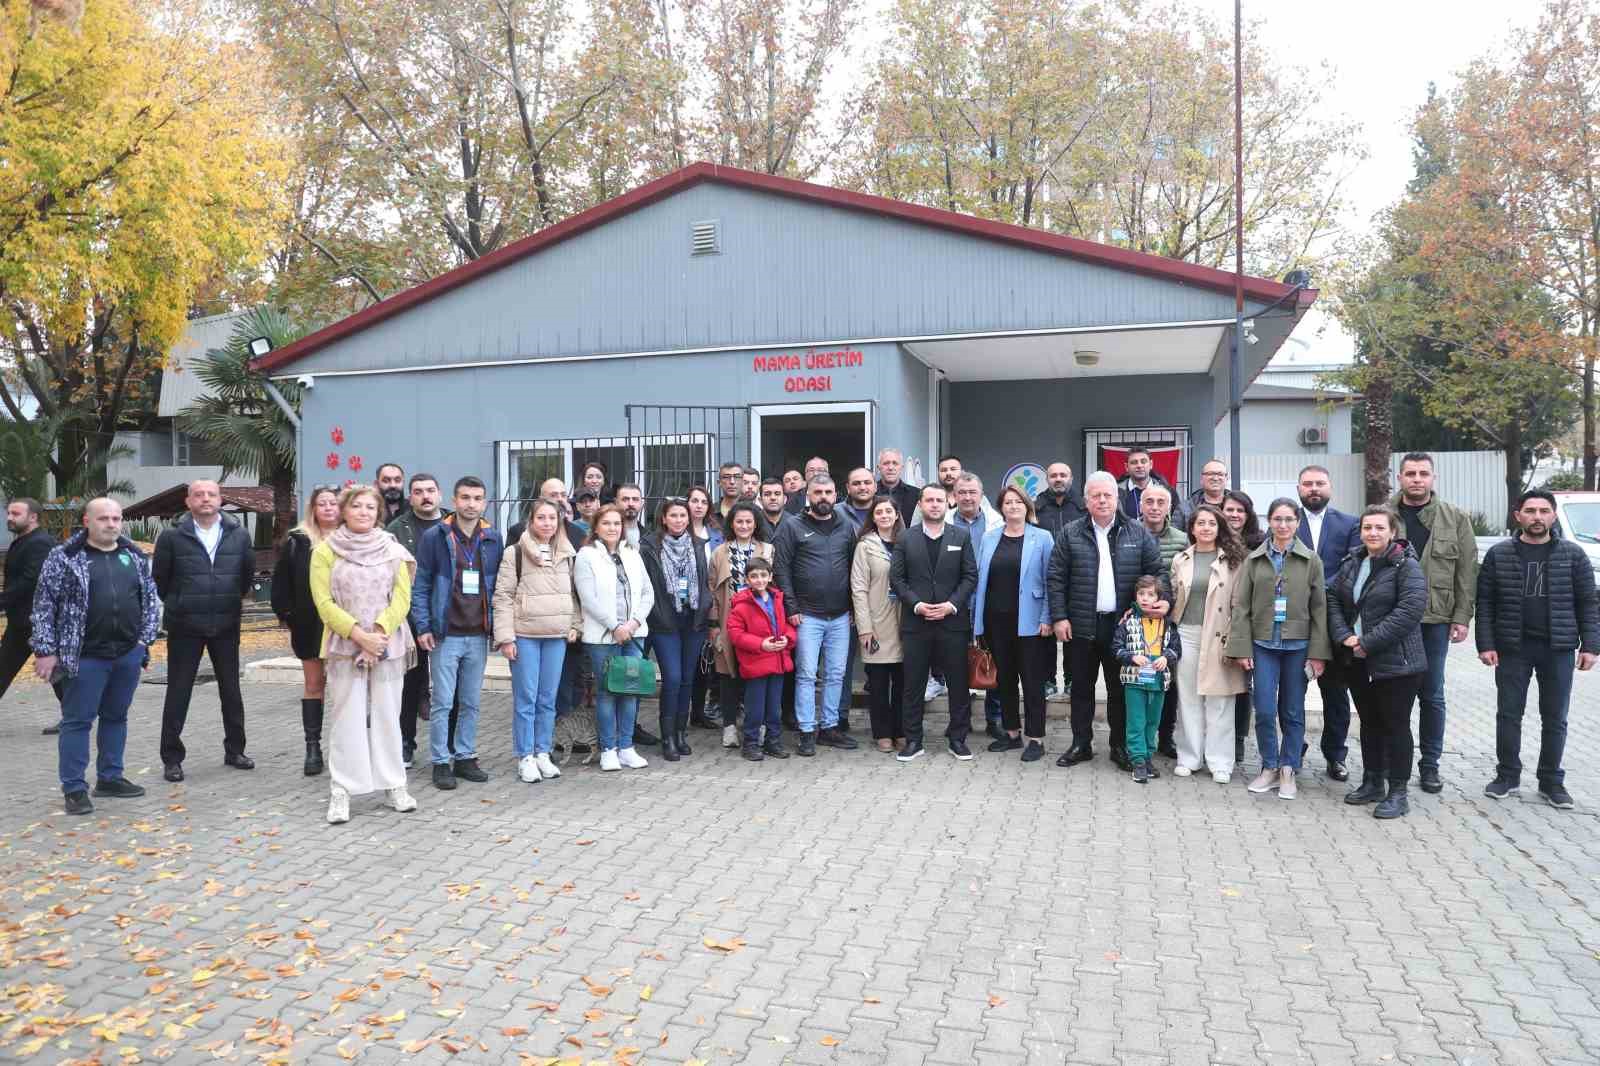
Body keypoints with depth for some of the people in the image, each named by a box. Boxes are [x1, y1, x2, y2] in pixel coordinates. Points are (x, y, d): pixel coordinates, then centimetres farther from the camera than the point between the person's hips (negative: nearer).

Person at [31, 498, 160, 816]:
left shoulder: (135, 556, 9)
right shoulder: (63, 558, -4)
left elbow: (151, 598, 14)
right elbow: (43, 607, -4)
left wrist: (145, 639, 6)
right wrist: (45, 651, -8)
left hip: (129, 655, 4)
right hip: (84, 656, -4)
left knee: (116, 717, 13)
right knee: (77, 720, 2)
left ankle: (110, 777, 25)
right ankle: (74, 788, 9)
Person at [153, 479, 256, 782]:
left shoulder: (238, 535, 0)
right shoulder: (172, 537, -7)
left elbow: (248, 572, 13)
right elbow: (160, 578, 2)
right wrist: (177, 604, 9)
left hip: (226, 624, 3)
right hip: (185, 626, -2)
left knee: (231, 689, 11)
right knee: (178, 692, 4)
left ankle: (234, 750, 23)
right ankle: (171, 758, 13)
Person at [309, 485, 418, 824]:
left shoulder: (393, 550, 5)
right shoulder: (326, 551, 0)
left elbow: (402, 598, -1)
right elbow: (324, 602, -5)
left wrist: (379, 632, -14)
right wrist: (359, 635, -15)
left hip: (388, 645, 2)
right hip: (345, 646, -1)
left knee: (387, 716, 7)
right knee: (346, 718, 0)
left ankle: (394, 786, 15)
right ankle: (341, 792, 7)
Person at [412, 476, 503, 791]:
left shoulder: (494, 538, 7)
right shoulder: (435, 537, -3)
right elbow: (420, 586, -2)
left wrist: (497, 624, 6)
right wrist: (423, 627, -8)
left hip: (479, 635, 3)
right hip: (445, 634, -3)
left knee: (471, 702, 11)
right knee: (443, 703, 0)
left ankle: (465, 756, 21)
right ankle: (441, 762, 10)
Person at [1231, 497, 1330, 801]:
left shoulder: (1311, 560, 1)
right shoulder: (1254, 559, 3)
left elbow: (1319, 608, 1)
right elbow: (1242, 606, 2)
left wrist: (1318, 652, -4)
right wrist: (1242, 648, -4)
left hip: (1297, 644, 0)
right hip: (1263, 644, 0)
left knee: (1293, 712, 7)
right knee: (1264, 710, -1)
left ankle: (1288, 771, 18)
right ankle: (1269, 768, 15)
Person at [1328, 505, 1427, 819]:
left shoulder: (1407, 566, -12)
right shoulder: (1352, 563, 8)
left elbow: (1410, 610, -21)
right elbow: (1333, 598, 8)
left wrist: (1369, 643, -20)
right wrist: (1344, 637, -9)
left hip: (1395, 662, -6)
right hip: (1357, 662, 7)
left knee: (1396, 725, 1)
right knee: (1369, 722, 16)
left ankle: (1397, 793, 10)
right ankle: (1372, 783, 29)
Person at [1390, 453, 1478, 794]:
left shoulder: (1456, 519, 4)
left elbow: (1467, 571, 3)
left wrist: (1461, 617, -3)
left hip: (1435, 620, 0)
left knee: (1432, 696, 8)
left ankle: (1429, 764, 19)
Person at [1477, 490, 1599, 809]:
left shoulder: (1573, 555, 3)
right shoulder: (1499, 555, 2)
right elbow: (1485, 603, 1)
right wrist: (1486, 644, -6)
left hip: (1558, 649, 0)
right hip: (1512, 648, 0)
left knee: (1555, 719, 8)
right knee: (1508, 714, 6)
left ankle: (1552, 781, 20)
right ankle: (1507, 775, 19)